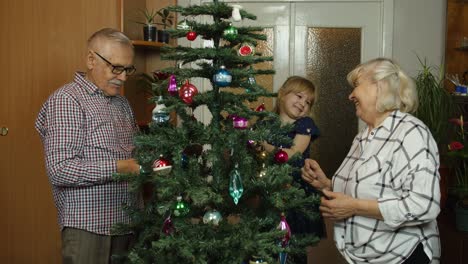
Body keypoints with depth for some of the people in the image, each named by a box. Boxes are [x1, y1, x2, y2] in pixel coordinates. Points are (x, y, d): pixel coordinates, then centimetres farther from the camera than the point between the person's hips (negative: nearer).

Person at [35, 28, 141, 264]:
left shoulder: (121, 102, 14)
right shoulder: (66, 100, -11)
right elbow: (59, 170, -20)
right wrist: (119, 167, -21)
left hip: (126, 223, 7)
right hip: (88, 227, -7)